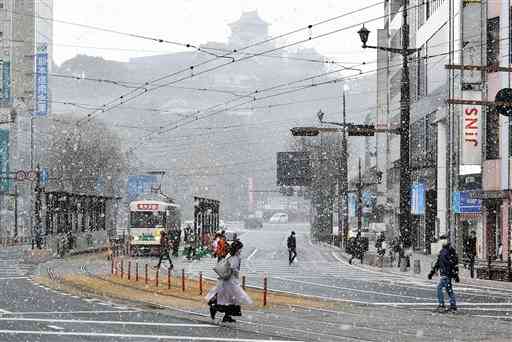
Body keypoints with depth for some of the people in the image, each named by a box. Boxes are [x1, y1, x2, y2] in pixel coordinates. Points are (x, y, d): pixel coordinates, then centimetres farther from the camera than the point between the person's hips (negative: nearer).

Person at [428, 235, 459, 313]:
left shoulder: (451, 251, -10)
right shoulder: (442, 251, 16)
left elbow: (455, 263, -12)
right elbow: (437, 262, 23)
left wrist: (456, 274, -15)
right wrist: (432, 272, 21)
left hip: (447, 274, -8)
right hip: (443, 273, 8)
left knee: (439, 287, -12)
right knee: (448, 289, 10)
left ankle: (441, 305, -9)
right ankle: (453, 306, 15)